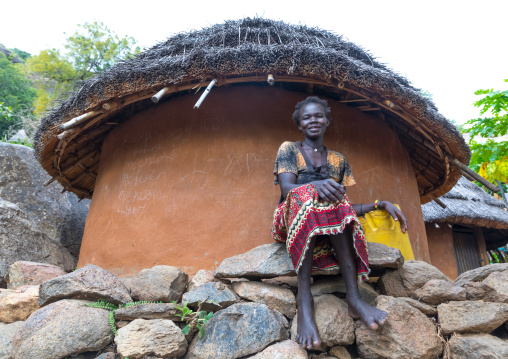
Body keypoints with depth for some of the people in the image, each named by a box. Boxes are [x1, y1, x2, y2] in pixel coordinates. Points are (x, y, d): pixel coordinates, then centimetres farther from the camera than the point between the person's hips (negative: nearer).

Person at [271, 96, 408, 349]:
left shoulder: (338, 160, 21)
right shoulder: (289, 149, 11)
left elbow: (345, 205, 14)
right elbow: (286, 188, -8)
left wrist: (380, 204, -1)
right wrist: (315, 185, -29)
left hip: (331, 227, 3)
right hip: (292, 220, -2)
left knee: (337, 203, -31)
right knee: (305, 195, -35)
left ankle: (353, 296, -41)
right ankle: (304, 297, -43)